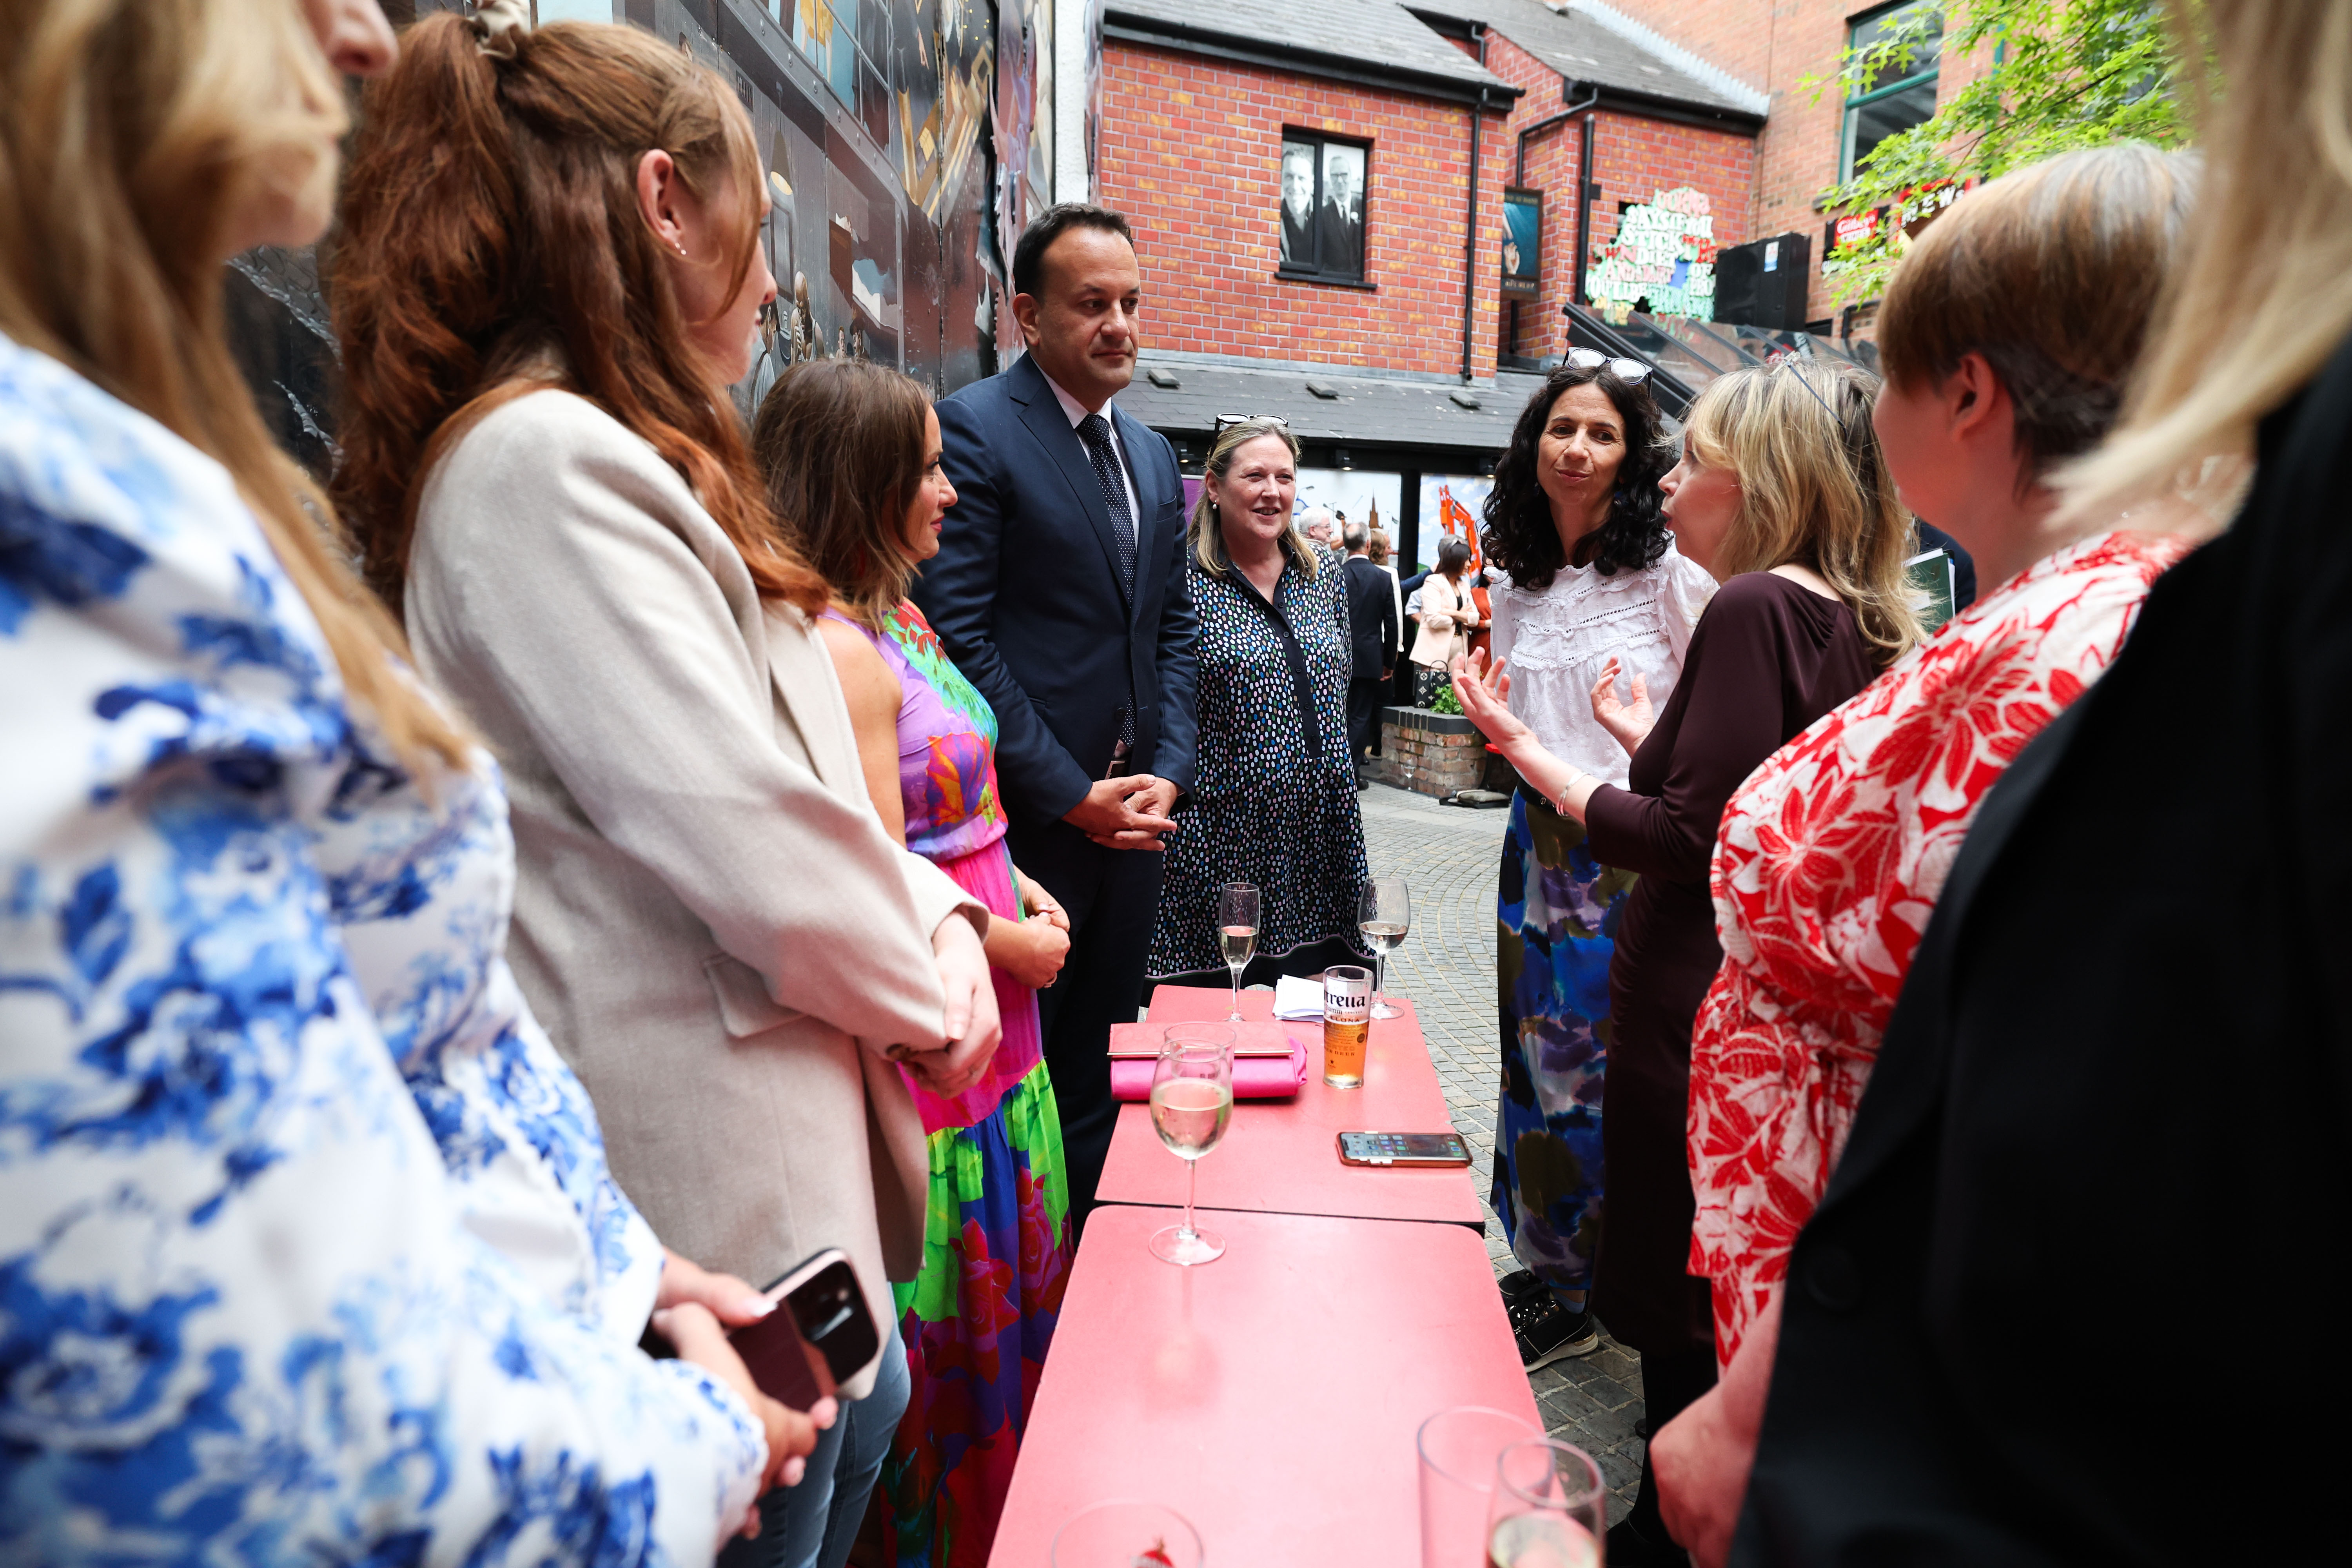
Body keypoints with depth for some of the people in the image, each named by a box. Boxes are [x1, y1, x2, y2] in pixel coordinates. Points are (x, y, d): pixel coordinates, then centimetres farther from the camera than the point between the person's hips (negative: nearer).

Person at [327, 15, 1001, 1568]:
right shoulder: (543, 460, -20)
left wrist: (937, 921, 0)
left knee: (863, 1416, 26)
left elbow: (808, 798, 13)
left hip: (802, 1140, 9)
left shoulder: (619, 465, 12)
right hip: (719, 1196, -9)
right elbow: (755, 846, -26)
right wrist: (939, 992, -8)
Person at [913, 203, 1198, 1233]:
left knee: (1092, 1064, 17)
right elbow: (956, 635, -15)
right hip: (1030, 817, -7)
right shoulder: (972, 428, -9)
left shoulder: (1153, 455, 15)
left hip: (1134, 817, 7)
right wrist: (1072, 794, -14)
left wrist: (1168, 771, 2)